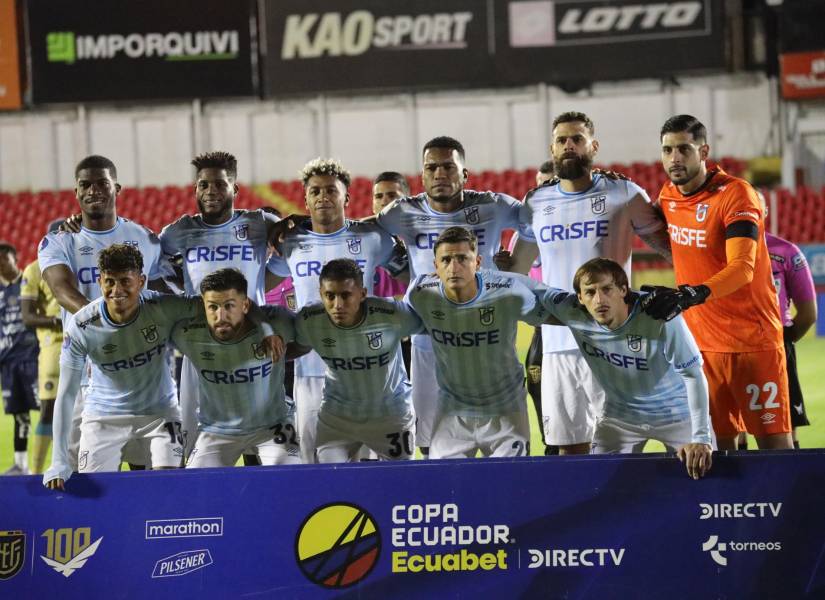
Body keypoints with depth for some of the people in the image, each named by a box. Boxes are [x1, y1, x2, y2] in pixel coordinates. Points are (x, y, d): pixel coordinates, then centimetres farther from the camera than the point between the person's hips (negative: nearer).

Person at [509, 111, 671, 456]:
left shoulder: (624, 195, 1)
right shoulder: (536, 203, 12)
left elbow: (667, 244, 6)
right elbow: (516, 268, 21)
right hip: (557, 344, 4)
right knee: (569, 445, 5)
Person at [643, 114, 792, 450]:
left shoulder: (735, 195, -15)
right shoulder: (669, 195, 7)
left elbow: (742, 269, -29)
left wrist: (691, 295, -43)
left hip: (752, 340, -6)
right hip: (701, 343, 6)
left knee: (774, 441, -6)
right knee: (719, 443, 5)